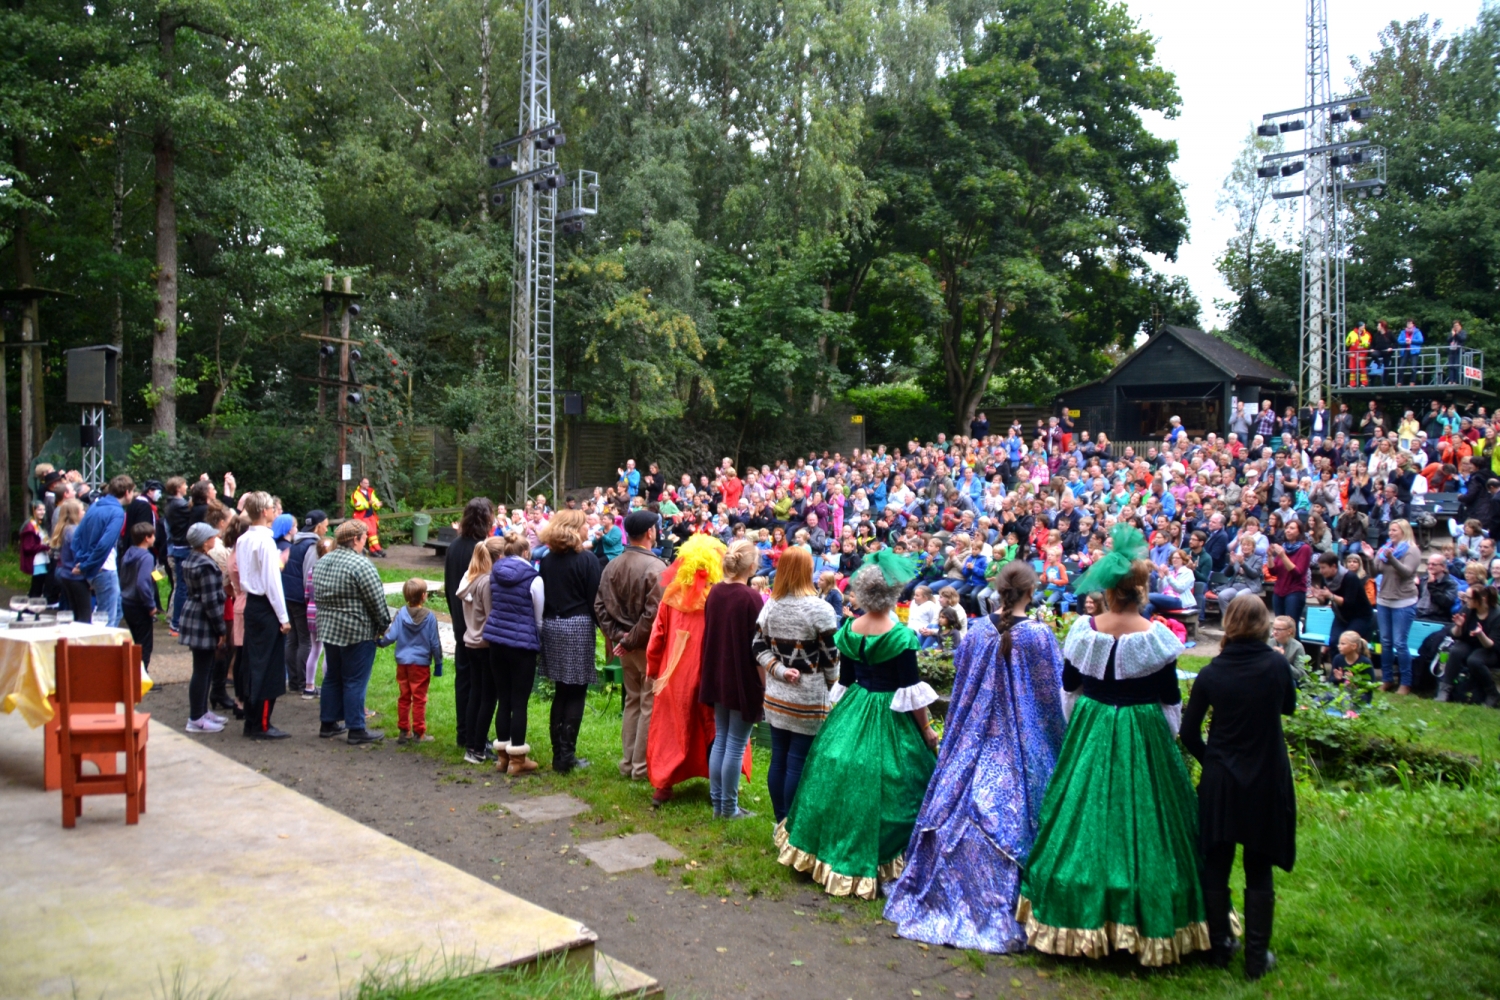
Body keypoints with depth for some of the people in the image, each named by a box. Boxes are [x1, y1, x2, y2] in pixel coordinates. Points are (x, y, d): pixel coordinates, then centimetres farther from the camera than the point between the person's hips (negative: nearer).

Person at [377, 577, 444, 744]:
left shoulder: (401, 614, -6)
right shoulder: (429, 616, -10)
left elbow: (391, 636, -9)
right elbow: (434, 643, -5)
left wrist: (379, 641, 12)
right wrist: (438, 663, 4)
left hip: (402, 662, 3)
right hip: (421, 663, -3)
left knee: (404, 697, 13)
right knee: (419, 699, 4)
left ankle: (404, 731, 19)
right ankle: (418, 733, 7)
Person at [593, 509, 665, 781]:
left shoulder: (612, 566, 4)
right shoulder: (656, 568, -19)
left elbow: (599, 605, 2)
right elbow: (654, 614, -24)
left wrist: (616, 634, -3)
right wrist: (631, 641, -16)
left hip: (625, 644, 7)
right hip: (649, 646, -7)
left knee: (632, 701, 18)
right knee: (650, 705, 3)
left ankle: (628, 763, 24)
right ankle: (642, 766, 8)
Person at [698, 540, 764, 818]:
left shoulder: (714, 592, 1)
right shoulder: (750, 598, -18)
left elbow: (709, 635, 9)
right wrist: (765, 686, -7)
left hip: (717, 678, 6)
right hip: (743, 682, -6)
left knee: (720, 740, 15)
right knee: (736, 745, 3)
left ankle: (717, 803, 21)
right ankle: (729, 807, 11)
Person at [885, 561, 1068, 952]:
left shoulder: (977, 631, -2)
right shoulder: (1039, 636, -12)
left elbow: (961, 686, 8)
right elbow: (1052, 697, -6)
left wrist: (954, 736, 20)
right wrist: (1059, 742, 7)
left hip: (973, 740, 4)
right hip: (1020, 747, -3)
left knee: (961, 812, 11)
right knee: (1009, 817, 2)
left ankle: (947, 894, 21)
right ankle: (998, 909, 6)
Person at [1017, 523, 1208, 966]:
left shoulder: (1084, 630, -5)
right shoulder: (1155, 637, -13)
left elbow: (1069, 687, 6)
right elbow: (1171, 700, -7)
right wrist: (1167, 741, 7)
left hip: (1090, 733, 3)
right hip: (1141, 736, -3)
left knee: (1085, 818, 12)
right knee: (1141, 820, 7)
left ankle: (1083, 917, 22)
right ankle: (1142, 918, 15)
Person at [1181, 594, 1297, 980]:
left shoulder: (1211, 673, -9)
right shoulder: (1276, 664, -12)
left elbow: (1189, 731, -3)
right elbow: (1288, 706, 9)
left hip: (1220, 781, 0)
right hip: (1266, 781, 0)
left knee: (1216, 867, 14)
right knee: (1258, 872, 11)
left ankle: (1220, 948, 24)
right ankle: (1256, 958, 17)